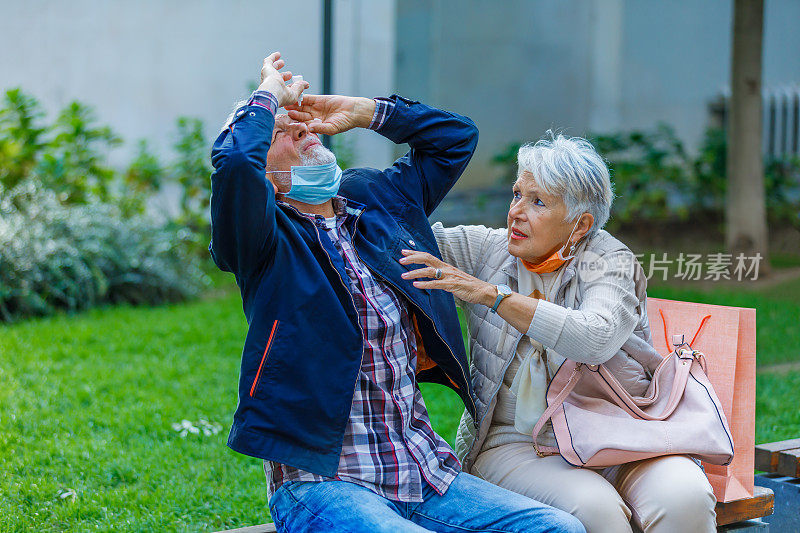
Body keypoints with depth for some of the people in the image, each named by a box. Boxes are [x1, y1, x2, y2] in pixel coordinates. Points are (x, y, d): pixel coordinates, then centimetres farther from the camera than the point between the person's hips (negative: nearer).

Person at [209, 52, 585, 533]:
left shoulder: (379, 200, 18)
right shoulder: (270, 235, -3)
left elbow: (456, 135, 27)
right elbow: (234, 160, -24)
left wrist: (361, 112, 18)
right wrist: (269, 94, -4)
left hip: (425, 473, 7)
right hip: (321, 480, -6)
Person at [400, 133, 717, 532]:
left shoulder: (610, 261, -5)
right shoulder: (488, 251, 6)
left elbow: (595, 339, -25)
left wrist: (491, 294, -26)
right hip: (513, 443, 1)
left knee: (685, 499, -30)